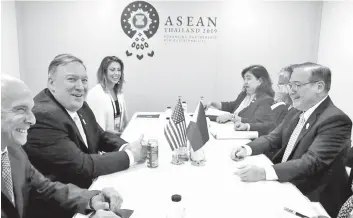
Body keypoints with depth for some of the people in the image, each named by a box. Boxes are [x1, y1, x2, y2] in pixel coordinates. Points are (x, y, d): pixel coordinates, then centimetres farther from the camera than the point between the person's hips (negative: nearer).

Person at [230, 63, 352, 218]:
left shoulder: (336, 120, -20)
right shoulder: (296, 113, 5)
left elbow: (311, 162, -29)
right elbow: (273, 138, 9)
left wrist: (264, 173, -40)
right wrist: (247, 149, -10)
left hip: (311, 198, -7)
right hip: (284, 184, 7)